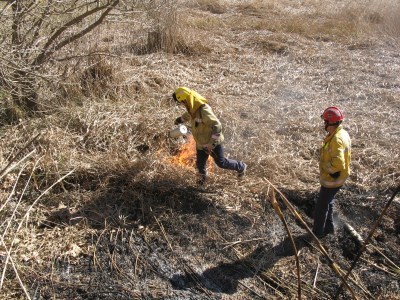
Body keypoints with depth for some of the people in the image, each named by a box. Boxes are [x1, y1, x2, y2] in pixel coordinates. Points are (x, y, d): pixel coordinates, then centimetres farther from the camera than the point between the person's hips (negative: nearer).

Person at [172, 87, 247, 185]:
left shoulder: (204, 110, -32)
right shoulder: (194, 108, -4)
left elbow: (217, 127, -35)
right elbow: (188, 114, 23)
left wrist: (212, 144, -33)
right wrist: (180, 119, 42)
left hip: (213, 143, -7)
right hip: (201, 143, 7)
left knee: (221, 162, 7)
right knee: (200, 164, 16)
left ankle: (241, 167, 31)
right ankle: (202, 175, 49)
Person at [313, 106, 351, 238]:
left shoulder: (336, 139, -30)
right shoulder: (342, 133, 2)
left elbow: (337, 164, -34)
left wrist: (324, 166, -18)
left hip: (331, 180, -10)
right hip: (337, 178, 10)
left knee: (321, 207, 7)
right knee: (327, 203, 25)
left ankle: (317, 232, 22)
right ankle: (329, 227, 41)